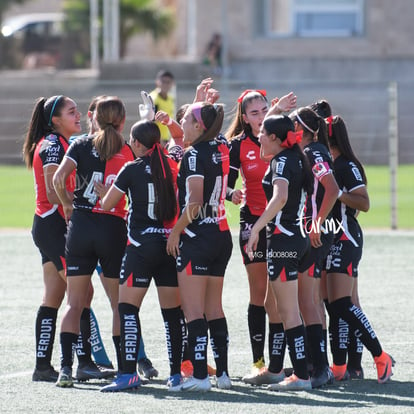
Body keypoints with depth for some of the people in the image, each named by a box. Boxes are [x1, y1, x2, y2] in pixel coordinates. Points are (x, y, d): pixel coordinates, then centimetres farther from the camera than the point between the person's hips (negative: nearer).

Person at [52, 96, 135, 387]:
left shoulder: (82, 146, 1)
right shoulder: (130, 152, 1)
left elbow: (58, 179, -12)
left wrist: (67, 205, 4)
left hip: (81, 225, 1)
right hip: (114, 229, -1)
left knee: (74, 304, 4)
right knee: (120, 304, 9)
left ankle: (66, 367, -7)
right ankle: (124, 369, 6)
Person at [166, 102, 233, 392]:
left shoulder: (195, 154, -13)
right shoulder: (222, 150, 8)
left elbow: (194, 200, -19)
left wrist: (175, 232, -11)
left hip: (196, 236, -8)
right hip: (222, 235, 8)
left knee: (194, 311, -6)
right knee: (214, 308, 13)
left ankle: (200, 376, -11)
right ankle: (222, 373, 13)